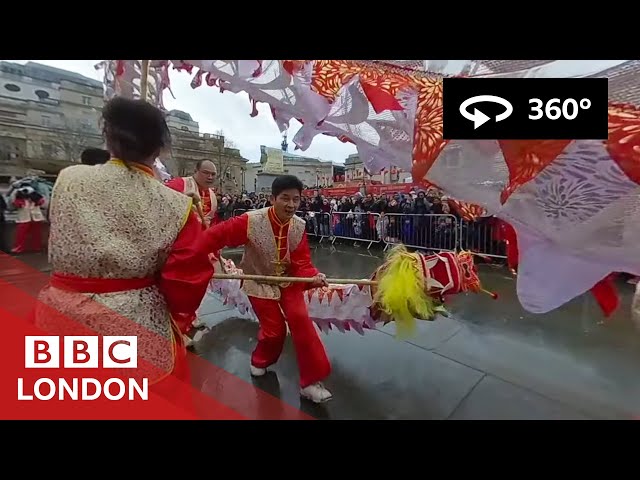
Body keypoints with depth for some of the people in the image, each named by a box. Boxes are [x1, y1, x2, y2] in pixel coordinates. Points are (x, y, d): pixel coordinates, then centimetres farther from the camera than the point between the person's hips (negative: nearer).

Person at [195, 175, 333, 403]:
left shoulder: (299, 226, -14)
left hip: (287, 280, 3)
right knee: (274, 329, 0)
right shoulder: (251, 221, -26)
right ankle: (261, 361, 38)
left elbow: (302, 262, -15)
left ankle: (311, 381, 5)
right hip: (259, 282, -3)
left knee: (301, 320, -10)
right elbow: (215, 235, -24)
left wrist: (314, 276, -36)